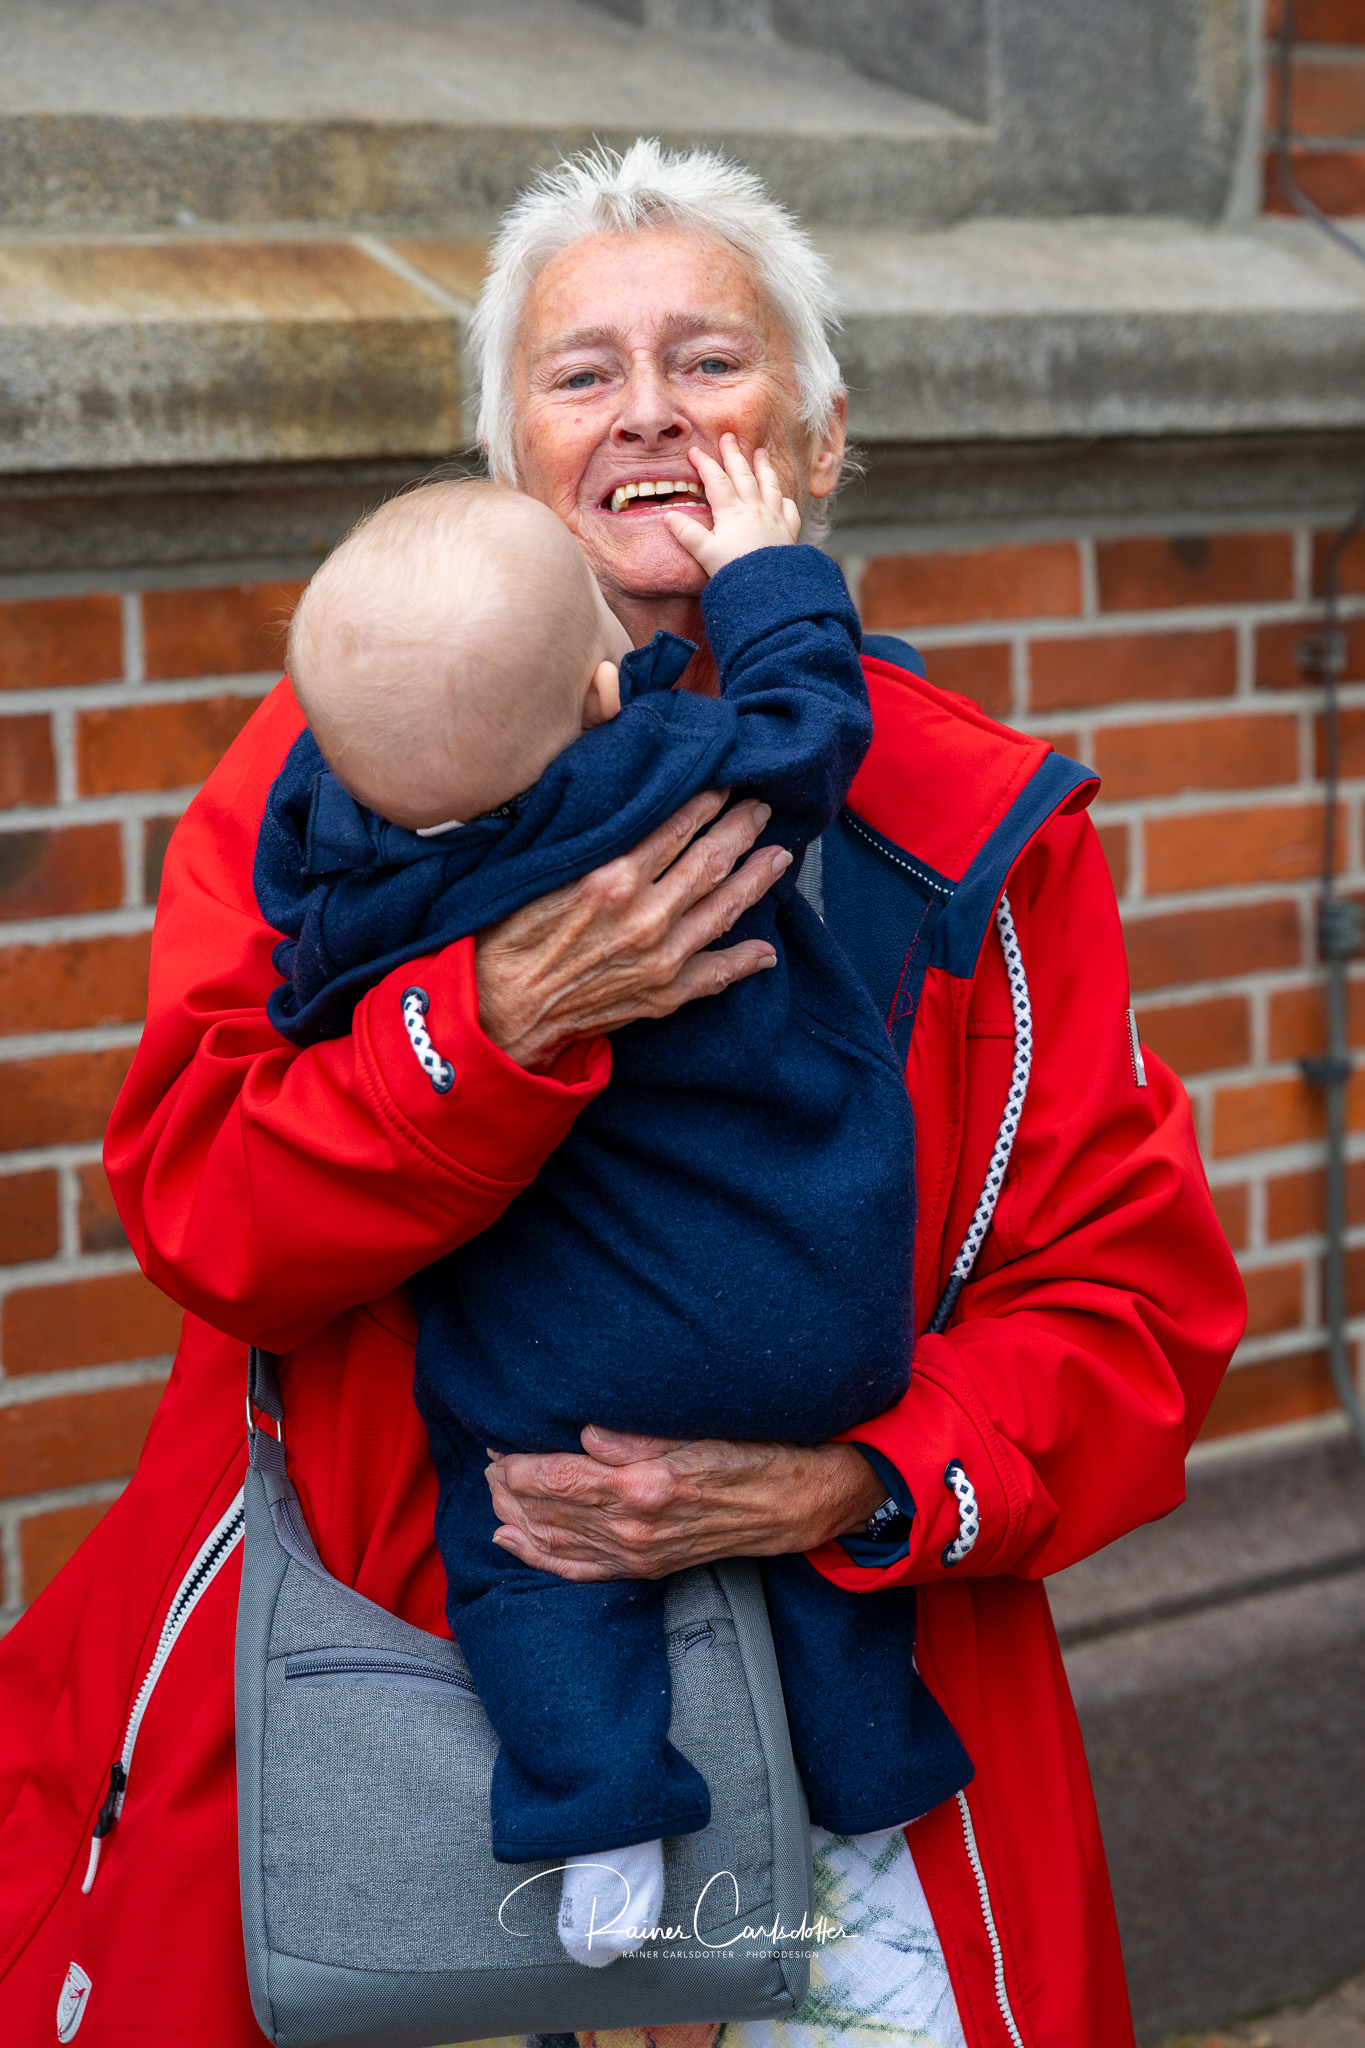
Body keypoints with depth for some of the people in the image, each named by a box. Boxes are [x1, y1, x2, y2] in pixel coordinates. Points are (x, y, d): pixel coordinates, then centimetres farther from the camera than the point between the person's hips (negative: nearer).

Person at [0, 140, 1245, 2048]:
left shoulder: (983, 835, -2)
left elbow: (1129, 1305, -2)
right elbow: (201, 1214, -12)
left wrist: (855, 1484, -20)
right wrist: (505, 1015, -29)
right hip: (365, 1657, 0)